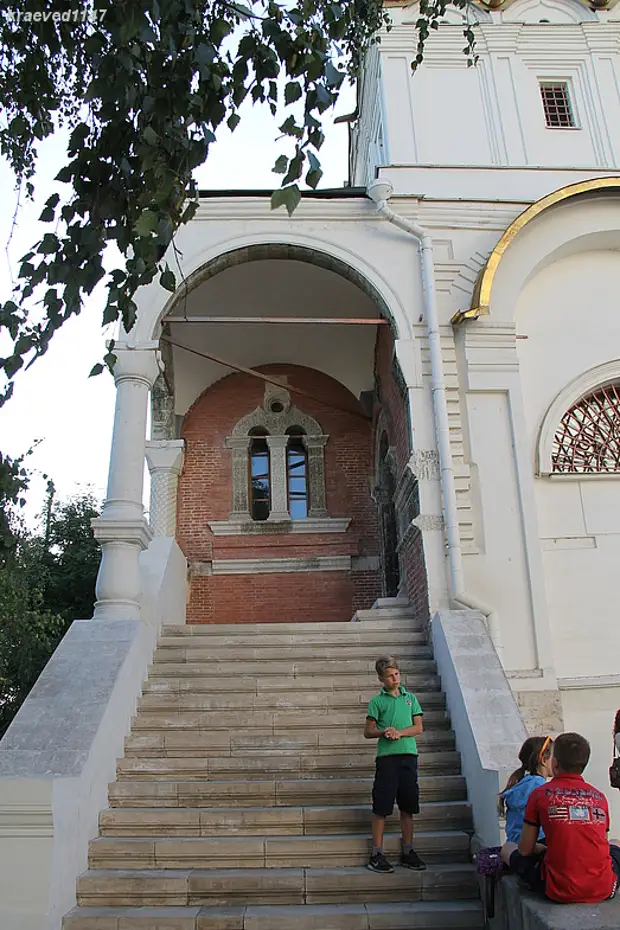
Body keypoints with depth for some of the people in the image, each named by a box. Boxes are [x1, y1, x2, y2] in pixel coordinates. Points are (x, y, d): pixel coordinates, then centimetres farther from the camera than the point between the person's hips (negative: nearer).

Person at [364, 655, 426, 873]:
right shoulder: (377, 701, 5)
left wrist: (399, 733, -10)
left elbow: (418, 727, 6)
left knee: (408, 806, 9)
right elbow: (367, 732, 4)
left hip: (408, 755, 3)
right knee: (381, 807, -1)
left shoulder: (410, 698, 12)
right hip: (387, 756, -3)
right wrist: (383, 732, -15)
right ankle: (377, 854, 8)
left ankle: (408, 852, 21)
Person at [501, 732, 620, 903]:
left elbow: (525, 849, 1)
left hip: (560, 891, -2)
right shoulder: (599, 796, 5)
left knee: (507, 849, 22)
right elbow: (600, 845, 17)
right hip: (603, 890, 2)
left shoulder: (540, 794, -3)